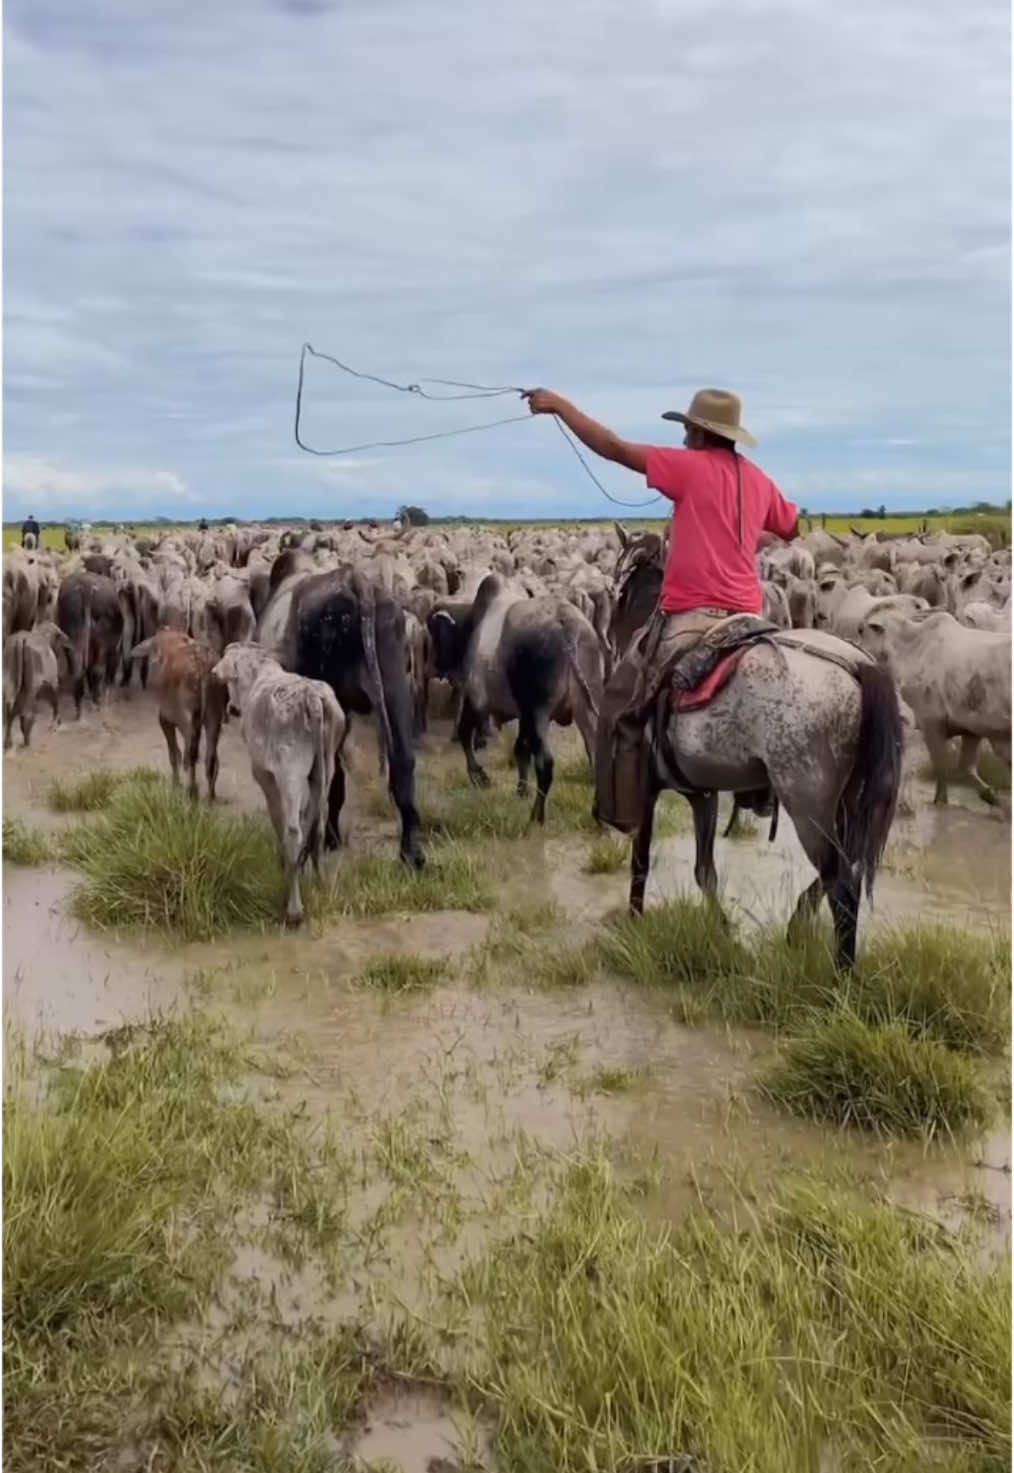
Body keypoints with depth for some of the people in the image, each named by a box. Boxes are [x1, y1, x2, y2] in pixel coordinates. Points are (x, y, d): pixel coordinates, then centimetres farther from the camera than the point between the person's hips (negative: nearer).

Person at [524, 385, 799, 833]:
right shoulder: (759, 480, 13)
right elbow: (792, 528, 30)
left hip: (691, 614, -6)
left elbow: (613, 448, -7)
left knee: (623, 701, 5)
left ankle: (619, 810, 6)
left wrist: (559, 405, 0)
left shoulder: (692, 465, -5)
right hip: (746, 616, 7)